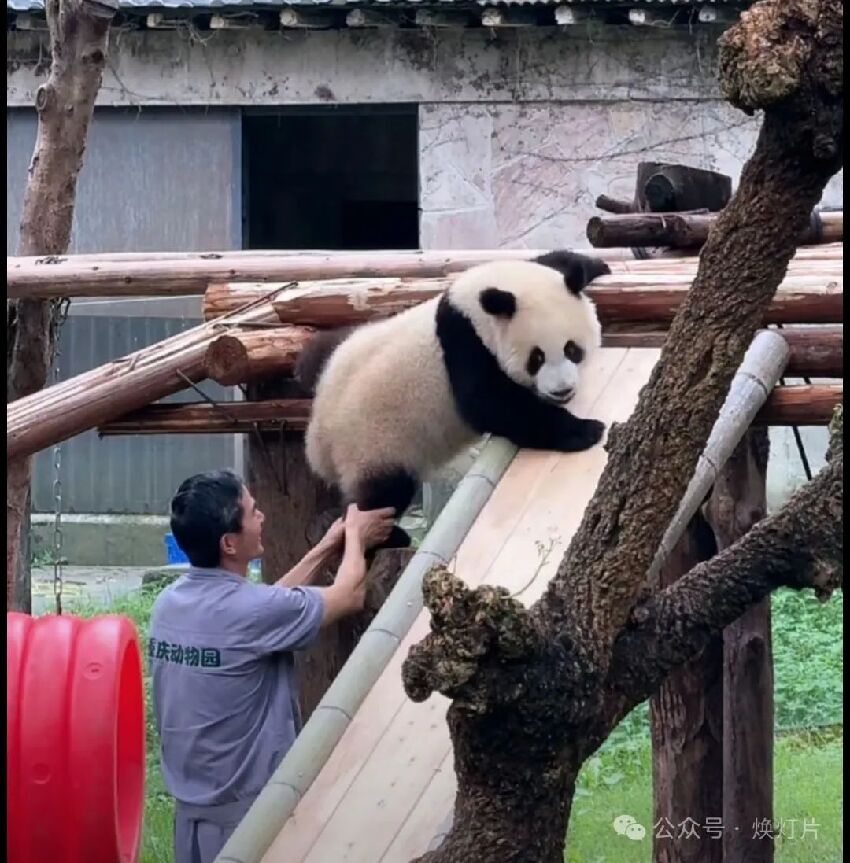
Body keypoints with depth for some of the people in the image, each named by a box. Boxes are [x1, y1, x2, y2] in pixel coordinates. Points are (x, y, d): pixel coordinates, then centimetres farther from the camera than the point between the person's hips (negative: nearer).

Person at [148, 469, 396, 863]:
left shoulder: (170, 602, 2)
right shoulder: (247, 611, -21)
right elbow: (349, 596, -5)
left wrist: (324, 551, 22)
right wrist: (355, 538, 13)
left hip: (192, 801, 8)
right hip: (247, 810, -8)